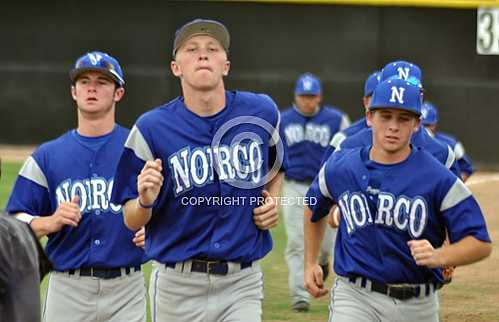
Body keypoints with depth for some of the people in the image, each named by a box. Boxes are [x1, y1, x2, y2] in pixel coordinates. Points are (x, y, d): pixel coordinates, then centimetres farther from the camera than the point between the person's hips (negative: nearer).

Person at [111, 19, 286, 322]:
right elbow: (132, 222, -4)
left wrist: (273, 202, 4)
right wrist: (145, 201, -26)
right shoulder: (152, 128, -7)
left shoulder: (262, 112, 1)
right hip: (177, 285, -1)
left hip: (242, 284, 1)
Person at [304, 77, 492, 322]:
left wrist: (438, 257, -28)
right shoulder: (339, 168, 1)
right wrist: (310, 263, 22)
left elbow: (481, 243, -10)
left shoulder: (438, 178, -9)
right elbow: (315, 210, 24)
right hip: (355, 298, 0)